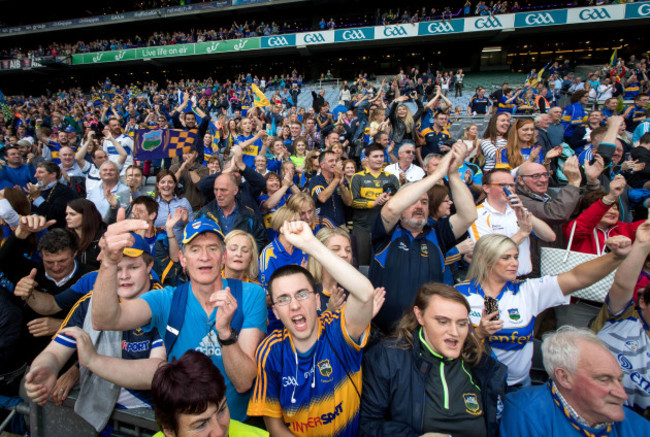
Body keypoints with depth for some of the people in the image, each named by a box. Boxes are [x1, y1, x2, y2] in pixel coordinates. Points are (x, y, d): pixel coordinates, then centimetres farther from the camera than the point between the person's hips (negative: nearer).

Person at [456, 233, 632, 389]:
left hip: (517, 384, 5)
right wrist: (480, 333, -23)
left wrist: (617, 256, -19)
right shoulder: (460, 293, -7)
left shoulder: (528, 291, 1)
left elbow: (577, 278, -7)